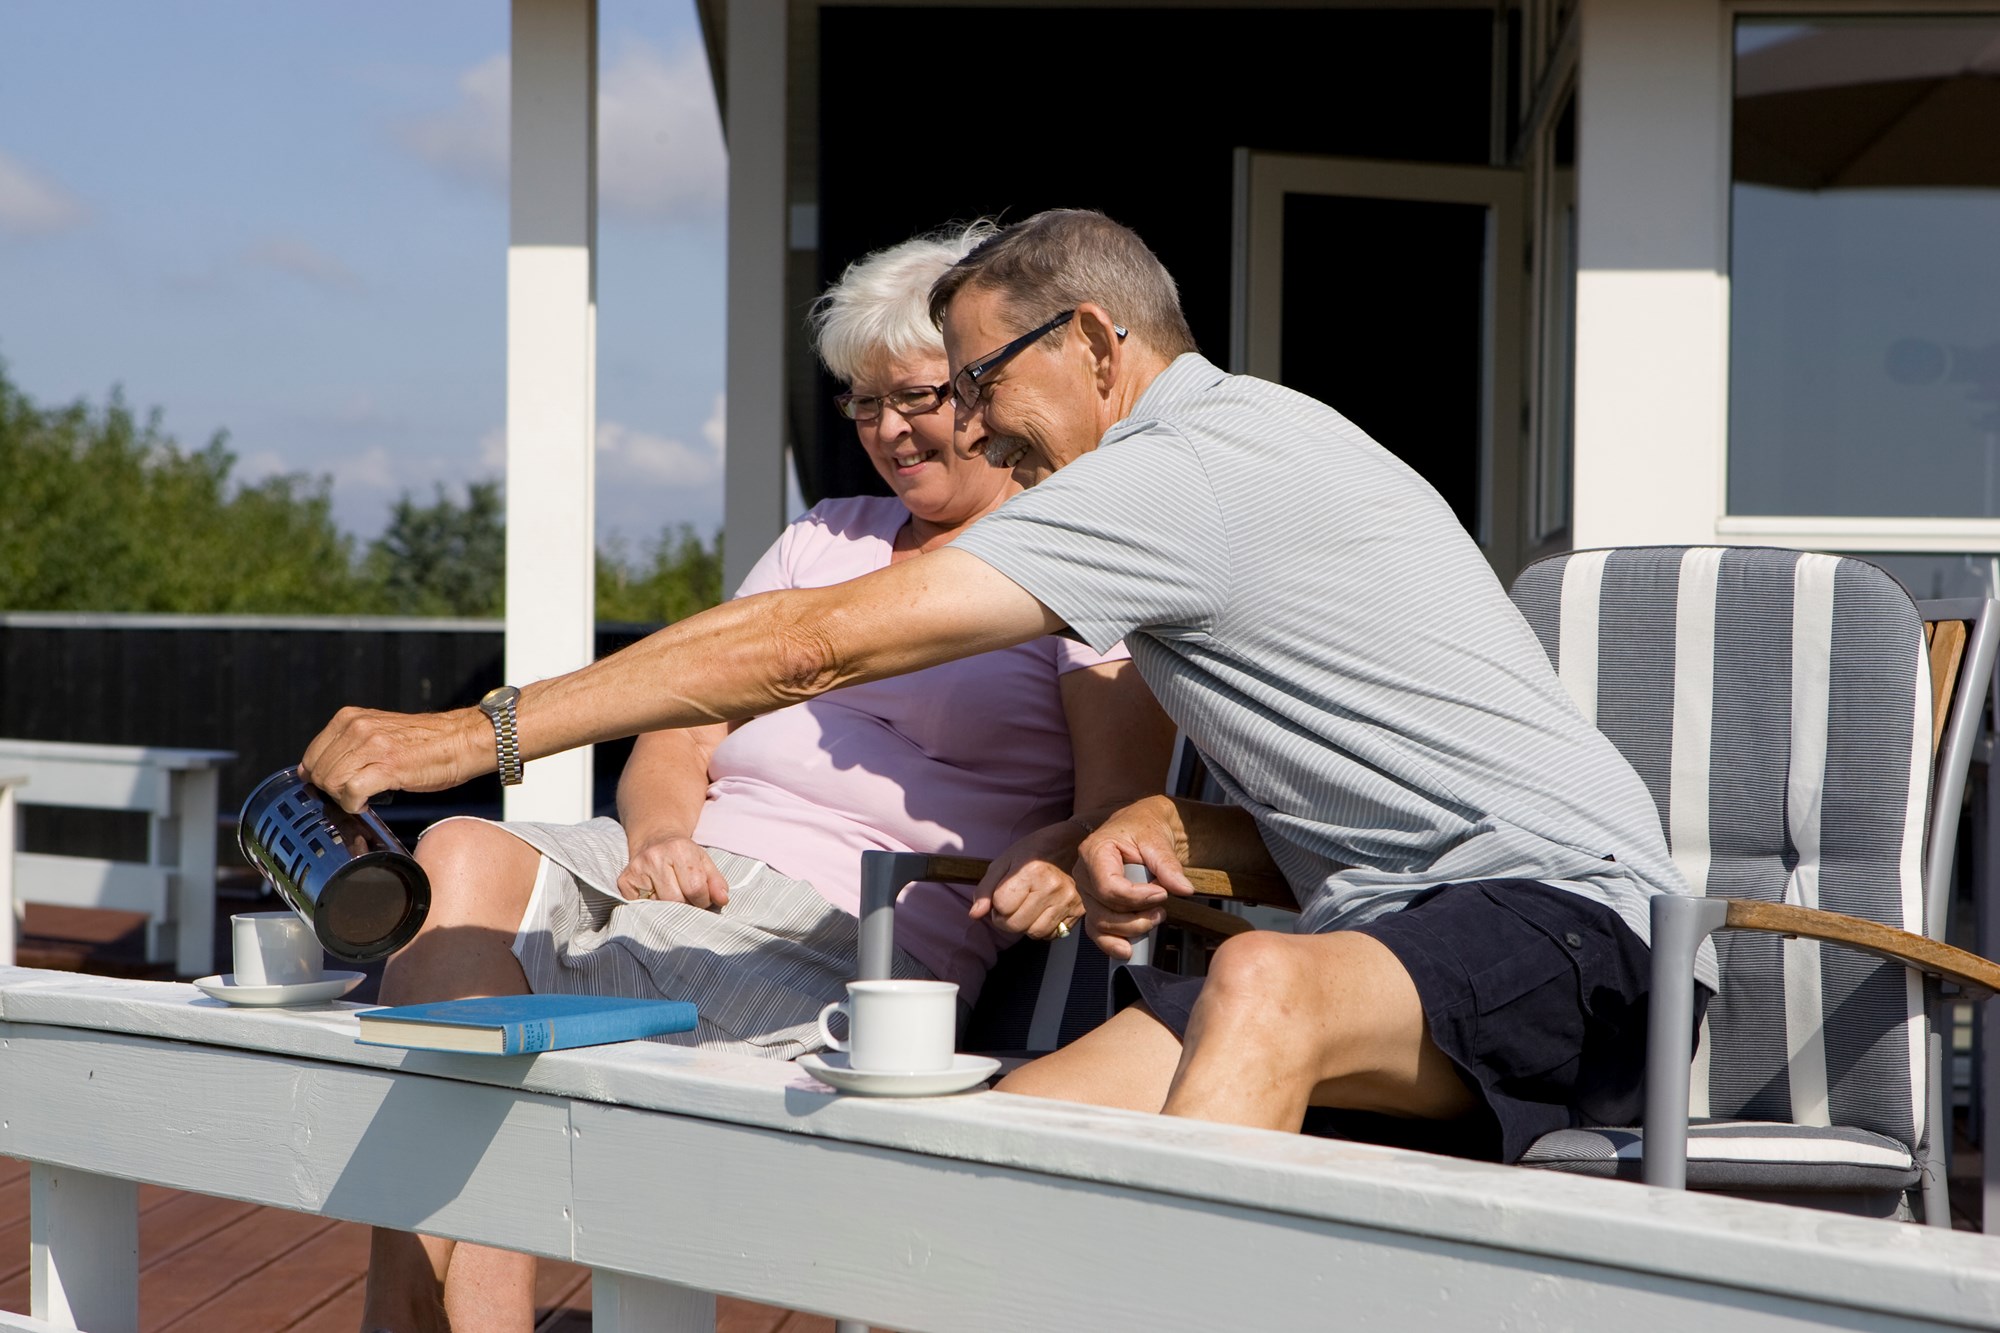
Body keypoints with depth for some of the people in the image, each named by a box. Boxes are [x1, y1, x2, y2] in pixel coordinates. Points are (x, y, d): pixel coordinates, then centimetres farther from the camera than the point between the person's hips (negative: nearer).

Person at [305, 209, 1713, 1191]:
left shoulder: (1197, 465, -12)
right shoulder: (1253, 445, 20)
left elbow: (817, 642, -17)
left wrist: (477, 733, -13)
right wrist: (1169, 832, 3)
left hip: (1567, 919, -9)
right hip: (1399, 924, 9)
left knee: (1263, 984, -40)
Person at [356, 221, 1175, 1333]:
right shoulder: (825, 538, 26)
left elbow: (1120, 809, -4)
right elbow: (682, 738, 19)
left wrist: (1051, 862, -29)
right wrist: (657, 833, -5)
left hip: (856, 919, -5)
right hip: (688, 864, 6)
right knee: (461, 857, -22)